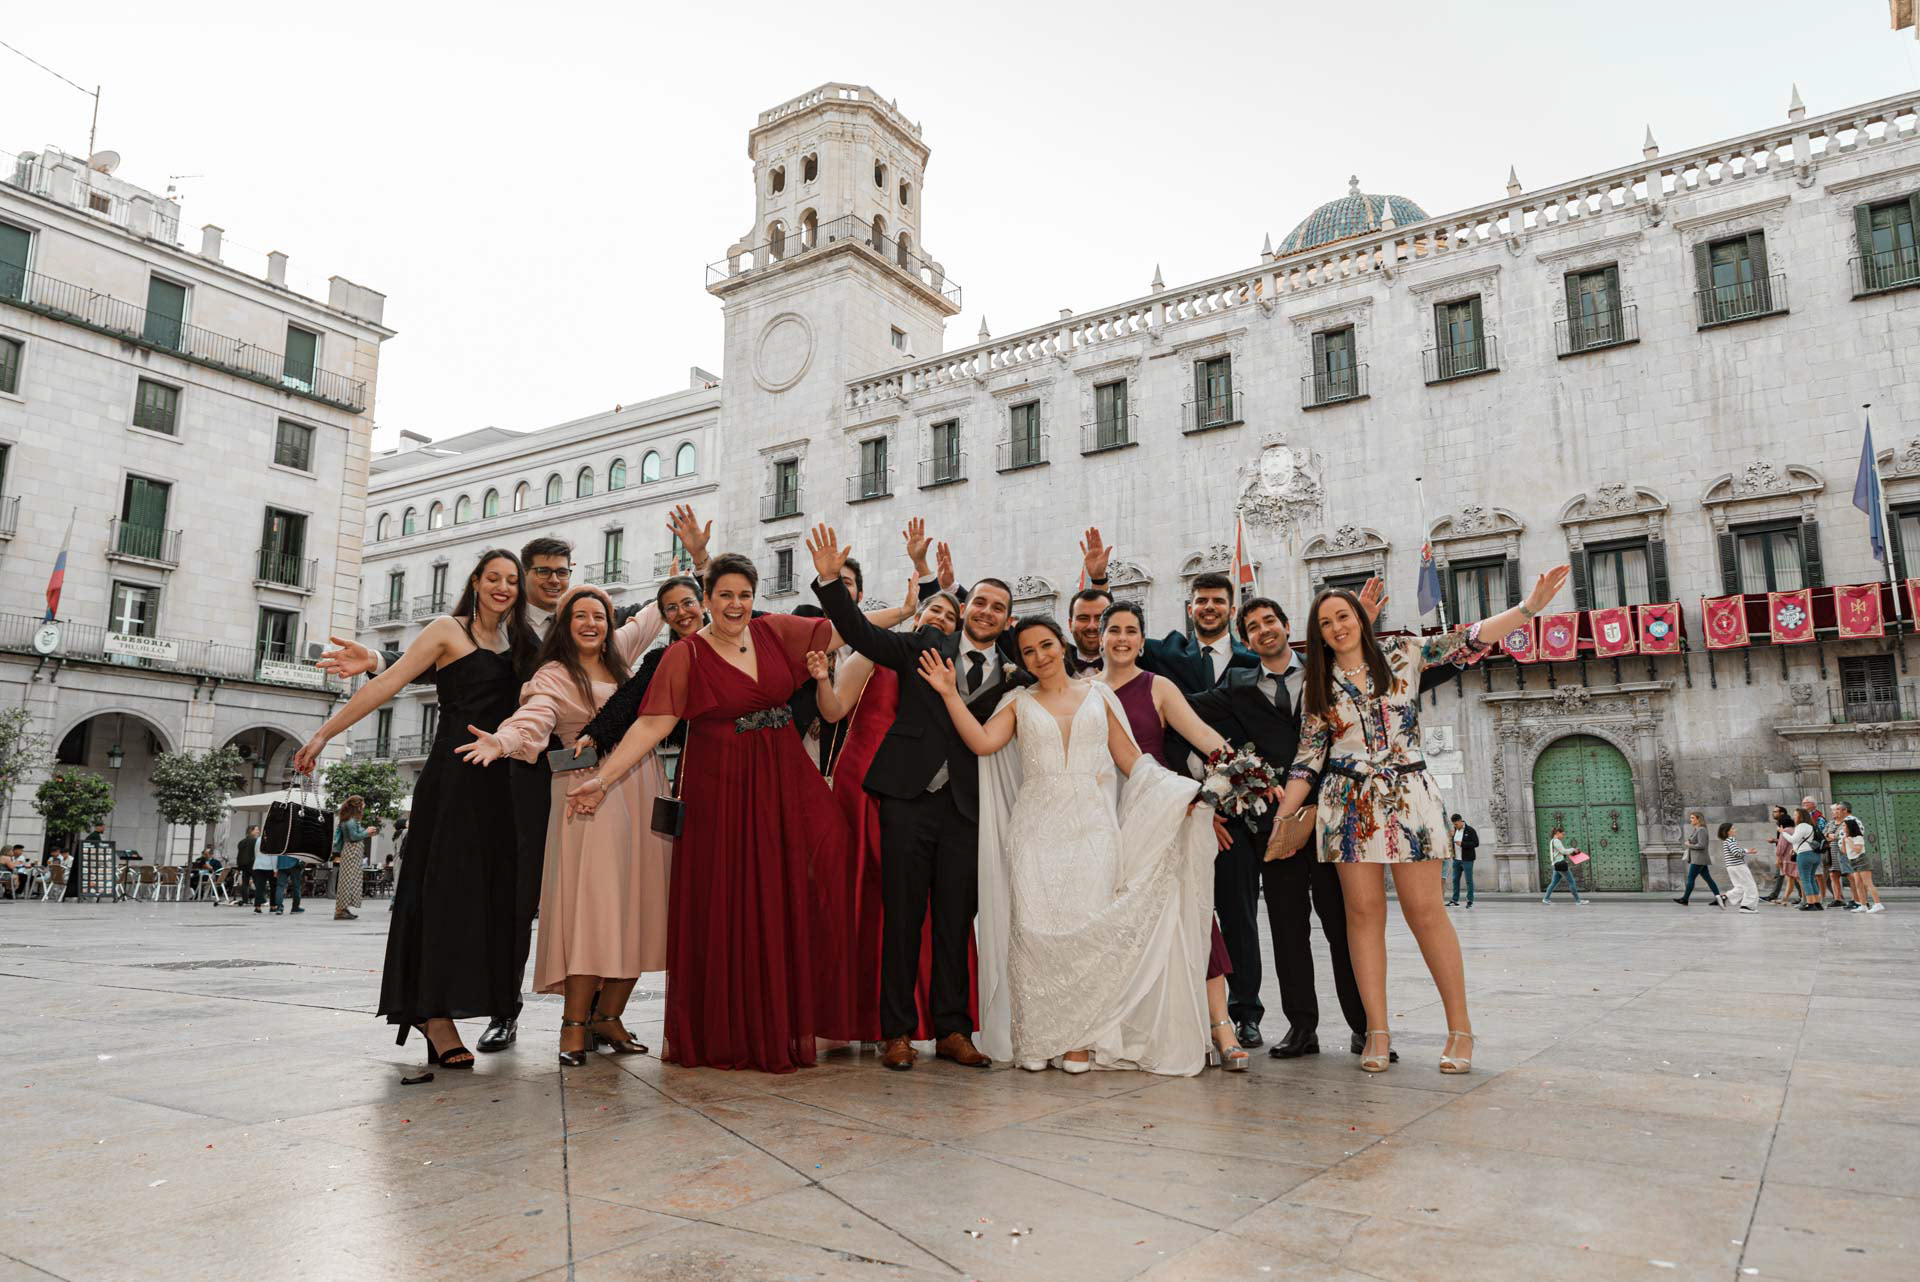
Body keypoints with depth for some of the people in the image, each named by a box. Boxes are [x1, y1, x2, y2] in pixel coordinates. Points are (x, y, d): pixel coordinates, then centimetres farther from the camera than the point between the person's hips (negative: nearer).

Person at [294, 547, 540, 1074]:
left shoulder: (516, 643, 16)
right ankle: (437, 1017, -5)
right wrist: (325, 732, -11)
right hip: (452, 778, -6)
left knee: (487, 892, 5)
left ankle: (431, 1011, 16)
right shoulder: (448, 630, 0)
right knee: (445, 888, -7)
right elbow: (387, 684, -6)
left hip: (498, 787, 6)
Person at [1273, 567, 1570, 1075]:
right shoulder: (1319, 685, 9)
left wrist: (1529, 606, -19)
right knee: (1364, 912, 0)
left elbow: (1468, 641, -5)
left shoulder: (1404, 657, 6)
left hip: (1409, 796, -1)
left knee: (1426, 910, -4)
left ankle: (1460, 1029, 6)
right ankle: (1377, 1031, 5)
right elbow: (1308, 758, 8)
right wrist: (1282, 818, 3)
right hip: (1348, 805, 2)